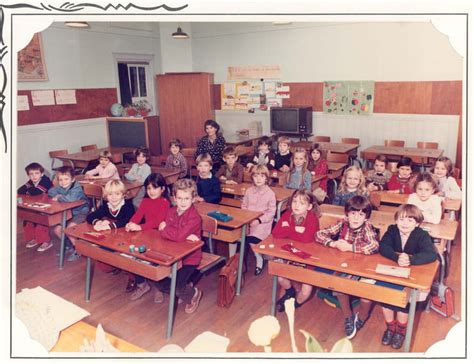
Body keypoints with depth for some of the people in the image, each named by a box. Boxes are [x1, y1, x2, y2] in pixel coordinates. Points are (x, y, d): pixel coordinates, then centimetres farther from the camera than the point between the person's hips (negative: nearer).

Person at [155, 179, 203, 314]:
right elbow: (164, 232, -11)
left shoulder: (194, 217, -23)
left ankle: (193, 293, 17)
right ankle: (162, 288, 33)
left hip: (189, 258, -6)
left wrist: (165, 228, -16)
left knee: (175, 285, -16)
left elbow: (179, 236, -34)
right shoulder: (171, 211, -1)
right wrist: (185, 236, -25)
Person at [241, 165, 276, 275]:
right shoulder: (249, 191, 8)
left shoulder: (270, 193, -5)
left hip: (263, 222, -4)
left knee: (252, 238, -27)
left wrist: (259, 220, -18)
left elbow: (271, 213, -6)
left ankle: (259, 259, 3)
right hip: (248, 221, 4)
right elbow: (244, 206, 15)